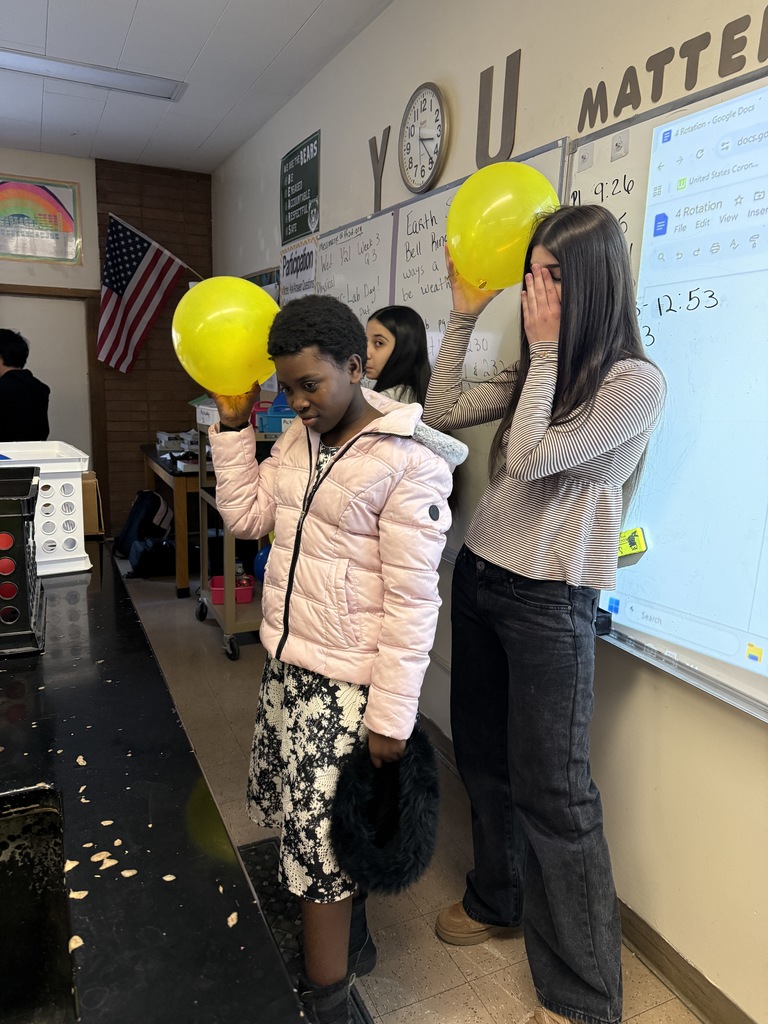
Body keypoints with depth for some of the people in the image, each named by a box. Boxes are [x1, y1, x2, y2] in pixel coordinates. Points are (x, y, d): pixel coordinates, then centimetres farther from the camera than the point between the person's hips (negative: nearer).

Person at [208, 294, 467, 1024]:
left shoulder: (410, 463, -17)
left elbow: (411, 600, -18)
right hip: (286, 662, 7)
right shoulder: (300, 437, 6)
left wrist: (392, 717, -16)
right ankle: (350, 942, 45)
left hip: (344, 682, -7)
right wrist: (233, 423, 3)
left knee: (319, 837, 4)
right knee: (308, 820, 20)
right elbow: (245, 515, 9)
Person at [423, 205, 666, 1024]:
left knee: (551, 787, 1)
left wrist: (546, 349, -13)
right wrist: (464, 315, 5)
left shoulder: (636, 382, -12)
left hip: (548, 599, -7)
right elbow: (440, 412, 6)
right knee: (482, 755, 19)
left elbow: (529, 457, -20)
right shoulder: (533, 371, 11)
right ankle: (499, 899, 43)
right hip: (479, 575, 7)